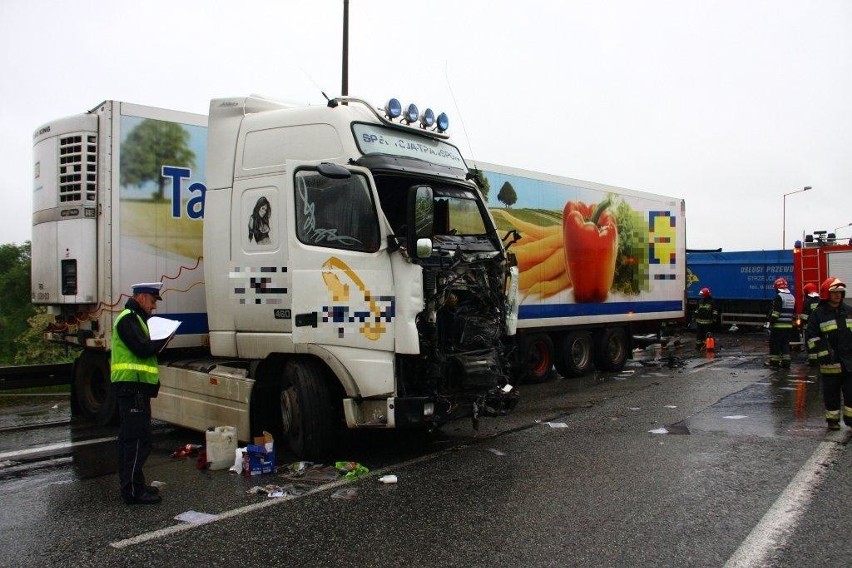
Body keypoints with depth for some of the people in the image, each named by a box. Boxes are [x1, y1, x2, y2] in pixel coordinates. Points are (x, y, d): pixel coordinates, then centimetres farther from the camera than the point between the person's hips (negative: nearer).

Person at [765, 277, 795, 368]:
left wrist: (771, 322, -13)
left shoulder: (779, 297, -12)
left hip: (778, 326, -7)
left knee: (774, 343, 1)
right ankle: (786, 361, 8)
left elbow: (775, 312, -17)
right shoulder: (792, 297, 14)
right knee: (785, 343, 10)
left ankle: (774, 360, 3)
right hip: (788, 326, 8)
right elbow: (793, 312, 19)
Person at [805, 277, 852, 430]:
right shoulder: (818, 314, -2)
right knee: (831, 392, 5)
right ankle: (832, 420, 17)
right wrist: (823, 353, -11)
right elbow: (812, 337, -4)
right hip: (830, 362, -3)